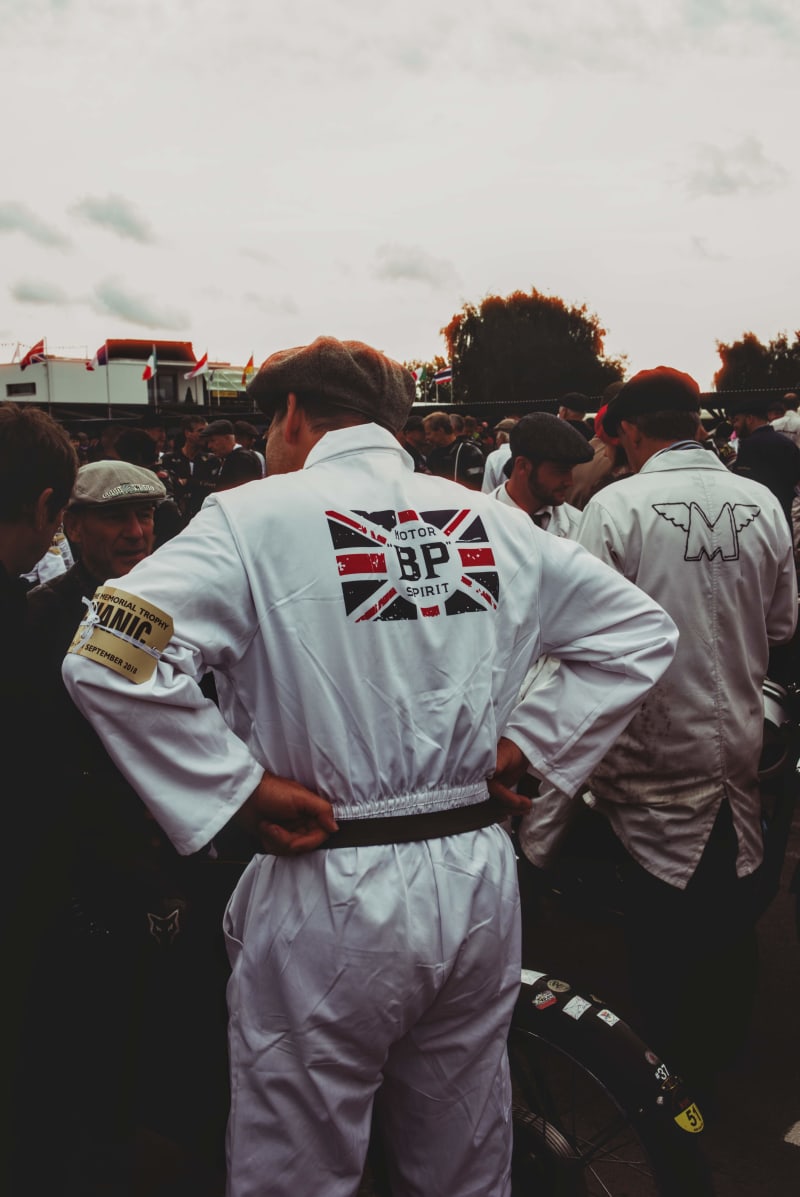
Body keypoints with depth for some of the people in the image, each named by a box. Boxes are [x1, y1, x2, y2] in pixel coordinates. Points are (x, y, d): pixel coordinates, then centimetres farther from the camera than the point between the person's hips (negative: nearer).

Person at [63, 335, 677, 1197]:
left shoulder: (256, 516, -10)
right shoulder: (493, 520, 4)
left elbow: (108, 660, -21)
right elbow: (640, 630, 11)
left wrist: (243, 786, -14)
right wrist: (524, 746, 6)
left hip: (328, 896, -5)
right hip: (478, 881, 5)